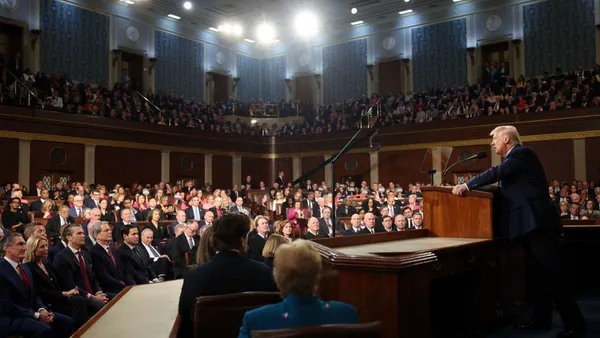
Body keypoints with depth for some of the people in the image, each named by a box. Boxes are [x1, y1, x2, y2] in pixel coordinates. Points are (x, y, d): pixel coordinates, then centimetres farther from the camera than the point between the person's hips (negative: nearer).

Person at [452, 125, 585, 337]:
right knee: (536, 274, 13)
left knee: (550, 273, -9)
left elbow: (498, 172, -20)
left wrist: (467, 185, -18)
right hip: (529, 224, 10)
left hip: (537, 223, -10)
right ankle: (541, 318, 20)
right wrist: (473, 187, 11)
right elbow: (507, 187, 19)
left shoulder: (522, 153, -7)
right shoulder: (514, 159, 22)